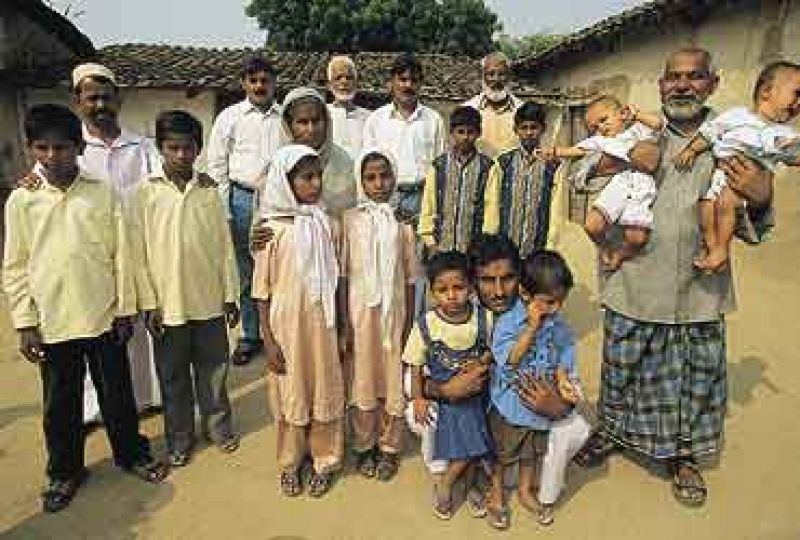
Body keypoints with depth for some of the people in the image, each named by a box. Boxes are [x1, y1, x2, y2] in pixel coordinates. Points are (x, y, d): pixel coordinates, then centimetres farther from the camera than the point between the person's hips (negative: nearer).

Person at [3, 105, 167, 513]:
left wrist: (125, 309, -2)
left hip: (103, 317, 0)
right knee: (60, 403, 15)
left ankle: (131, 454, 35)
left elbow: (121, 254, -2)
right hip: (52, 323, 1)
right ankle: (64, 471, 36)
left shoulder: (103, 193, -5)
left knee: (117, 393, 14)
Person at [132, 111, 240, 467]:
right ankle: (179, 435, 32)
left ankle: (218, 424, 35)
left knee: (213, 368, 14)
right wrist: (149, 303, -7)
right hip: (168, 304, -1)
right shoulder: (146, 193, -4)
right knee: (173, 375, 13)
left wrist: (231, 296, 2)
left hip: (209, 301, 1)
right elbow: (140, 253, -4)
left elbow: (225, 247, 2)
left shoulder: (209, 192, 0)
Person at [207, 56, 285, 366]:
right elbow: (217, 167, 6)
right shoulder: (229, 117, 7)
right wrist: (224, 211, 0)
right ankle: (249, 335, 20)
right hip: (243, 198, 0)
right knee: (245, 271, 6)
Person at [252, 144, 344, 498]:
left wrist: (342, 327, 6)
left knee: (325, 388, 13)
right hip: (287, 325, -2)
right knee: (290, 392, 13)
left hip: (321, 323, 3)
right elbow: (262, 291, -7)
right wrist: (269, 340, -8)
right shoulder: (272, 230, -12)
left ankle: (324, 460, 34)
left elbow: (335, 280, 4)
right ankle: (290, 463, 35)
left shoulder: (326, 225, -2)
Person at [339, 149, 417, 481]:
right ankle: (364, 445, 31)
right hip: (360, 311, -1)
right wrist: (344, 324, -5)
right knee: (362, 379, 10)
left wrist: (409, 323, 2)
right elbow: (342, 275, -3)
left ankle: (389, 447, 29)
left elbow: (410, 279, 2)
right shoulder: (350, 219, -3)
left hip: (393, 312, 1)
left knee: (393, 379, 8)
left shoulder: (402, 222, 0)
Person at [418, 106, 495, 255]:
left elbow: (491, 205, -1)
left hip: (475, 247, -1)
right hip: (442, 245, 1)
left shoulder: (487, 167, 0)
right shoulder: (439, 165, 3)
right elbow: (428, 205, 4)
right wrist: (430, 240, 0)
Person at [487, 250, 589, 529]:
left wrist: (562, 382, -19)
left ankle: (525, 491, 48)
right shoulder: (506, 322, -22)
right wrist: (532, 327, -31)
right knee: (502, 452, 16)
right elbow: (509, 359, -28)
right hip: (508, 403, -4)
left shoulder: (559, 326, -7)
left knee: (532, 450, 24)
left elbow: (562, 359, 0)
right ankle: (496, 495, 39)